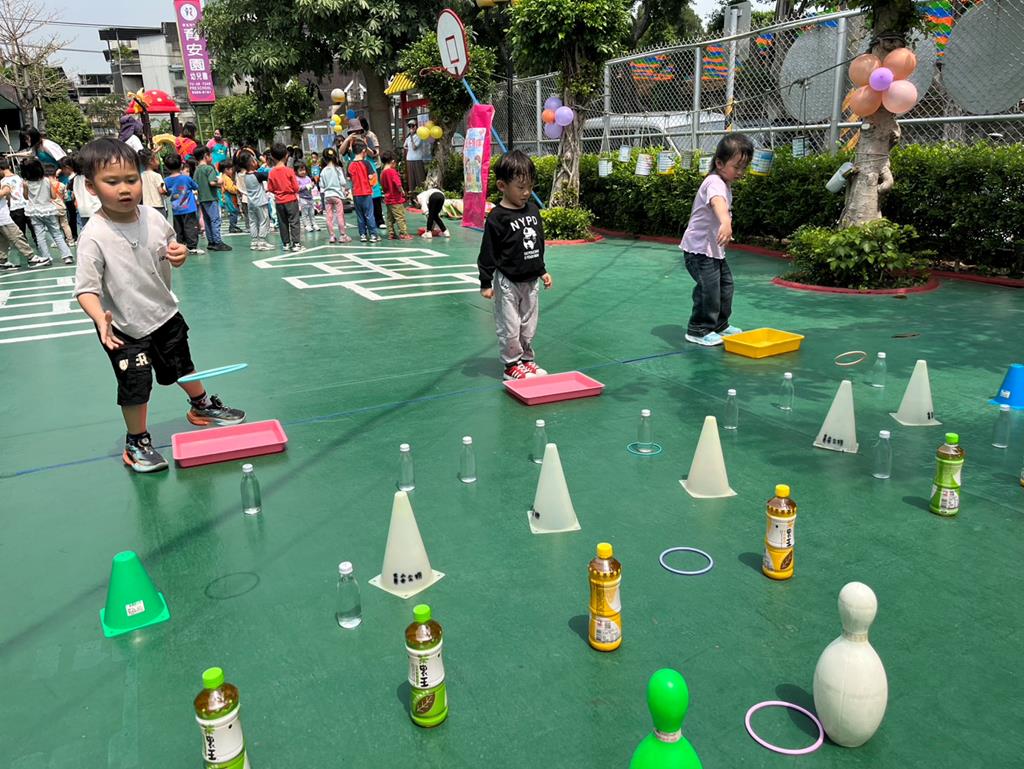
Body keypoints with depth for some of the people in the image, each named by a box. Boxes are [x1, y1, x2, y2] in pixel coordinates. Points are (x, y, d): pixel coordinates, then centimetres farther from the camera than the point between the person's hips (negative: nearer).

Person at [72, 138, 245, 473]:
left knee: (182, 366, 23)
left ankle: (203, 406, 49)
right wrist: (101, 319, -42)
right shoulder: (95, 236, -24)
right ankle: (137, 442, 27)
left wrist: (179, 254, -15)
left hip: (165, 313, 5)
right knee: (135, 388, 5)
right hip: (125, 327, -5)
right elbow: (86, 289, -24)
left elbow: (171, 252, 9)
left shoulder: (153, 218, -9)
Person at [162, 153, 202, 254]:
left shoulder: (166, 180, 0)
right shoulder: (186, 178, -10)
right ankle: (192, 246, -7)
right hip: (188, 208, -4)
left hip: (176, 210, 4)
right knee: (191, 227, -2)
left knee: (178, 229, 11)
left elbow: (168, 193, 11)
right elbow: (196, 187, 6)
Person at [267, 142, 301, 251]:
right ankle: (296, 243, -4)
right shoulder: (289, 171, -12)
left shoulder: (272, 173, -3)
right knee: (294, 222, 1)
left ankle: (286, 243, 15)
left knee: (282, 223, 11)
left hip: (279, 201, 3)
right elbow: (296, 188, -10)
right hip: (291, 200, -3)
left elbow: (270, 189, 0)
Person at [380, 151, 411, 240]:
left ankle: (391, 234, 16)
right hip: (396, 199, -8)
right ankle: (403, 234, -2)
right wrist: (402, 191, -10)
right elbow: (398, 184, -25)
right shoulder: (393, 171, -15)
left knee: (390, 218, 12)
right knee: (400, 217, -3)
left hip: (388, 199, 8)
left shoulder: (382, 173, 9)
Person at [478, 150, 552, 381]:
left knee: (529, 325, 14)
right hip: (507, 281, -6)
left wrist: (542, 271, 19)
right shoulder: (497, 217, -14)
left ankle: (526, 359, 28)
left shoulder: (533, 209, 5)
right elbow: (488, 252, -11)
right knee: (509, 327, 2)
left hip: (530, 280, 6)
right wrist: (485, 282, -11)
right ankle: (512, 365, 14)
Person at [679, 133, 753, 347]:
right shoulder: (715, 182, -22)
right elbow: (717, 202, -46)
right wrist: (725, 223, -64)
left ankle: (720, 325, 29)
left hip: (714, 248, 10)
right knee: (709, 287, -13)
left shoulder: (725, 184, 10)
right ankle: (698, 330, -1)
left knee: (725, 284, 16)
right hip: (699, 248, -10)